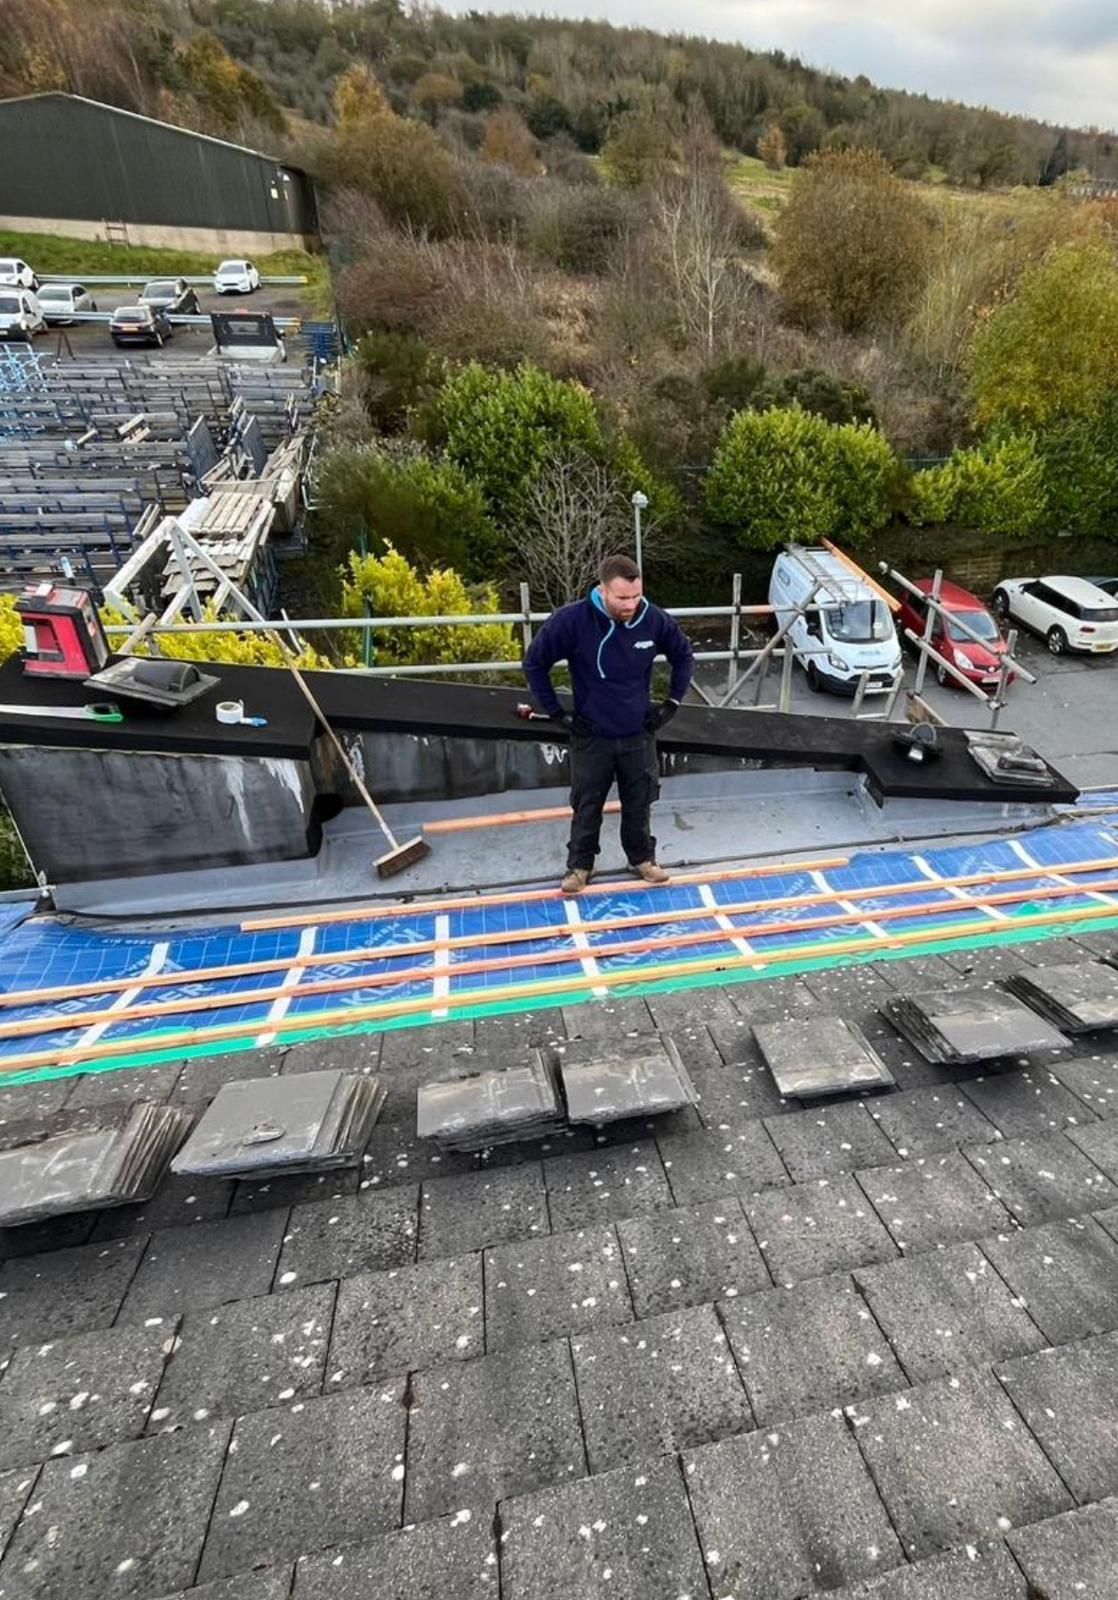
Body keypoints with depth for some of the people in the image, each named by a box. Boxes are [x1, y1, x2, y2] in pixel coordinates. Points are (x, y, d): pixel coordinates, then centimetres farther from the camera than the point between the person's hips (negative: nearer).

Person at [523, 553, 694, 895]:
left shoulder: (655, 619, -12)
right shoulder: (571, 620, -20)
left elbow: (684, 656, 8)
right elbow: (534, 663, -7)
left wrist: (672, 702, 5)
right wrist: (556, 712, -6)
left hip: (639, 733, 2)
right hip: (591, 735, -2)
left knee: (639, 803, 14)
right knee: (587, 805, 12)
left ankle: (642, 858, 35)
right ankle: (580, 865, 30)